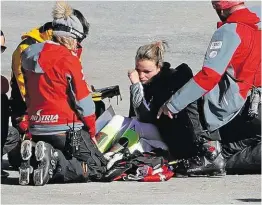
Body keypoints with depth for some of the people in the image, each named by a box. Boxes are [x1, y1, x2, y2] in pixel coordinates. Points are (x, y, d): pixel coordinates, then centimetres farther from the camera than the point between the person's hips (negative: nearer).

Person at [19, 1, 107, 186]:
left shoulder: (29, 56, 7)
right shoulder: (67, 59, -13)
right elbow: (83, 99, -10)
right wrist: (91, 131, 2)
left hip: (37, 129, 7)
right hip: (66, 129, -7)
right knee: (97, 168, 2)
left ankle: (32, 161, -6)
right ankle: (54, 163, -20)